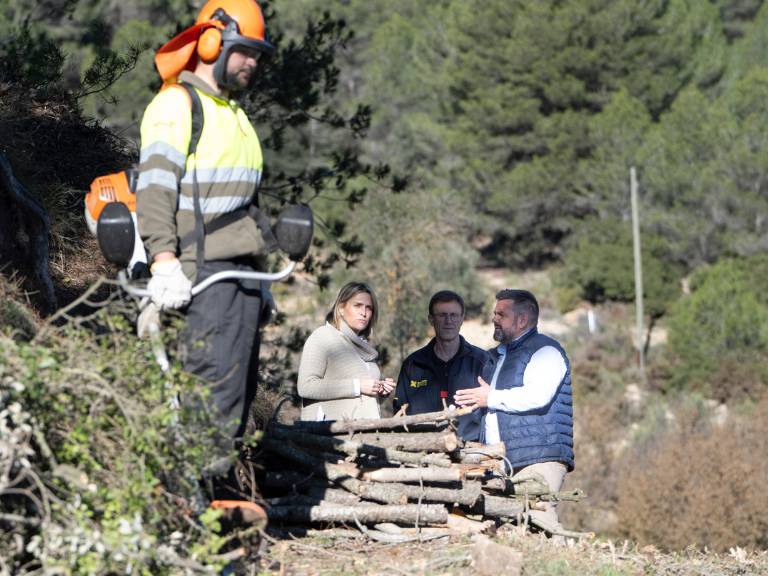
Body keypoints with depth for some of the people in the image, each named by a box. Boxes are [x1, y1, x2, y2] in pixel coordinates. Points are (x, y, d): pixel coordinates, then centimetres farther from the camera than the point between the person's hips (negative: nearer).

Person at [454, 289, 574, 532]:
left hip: (538, 459, -8)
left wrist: (491, 398, -11)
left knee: (536, 517, -20)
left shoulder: (545, 350, -2)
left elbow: (537, 395, -19)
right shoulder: (496, 356, 28)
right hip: (499, 462, 8)